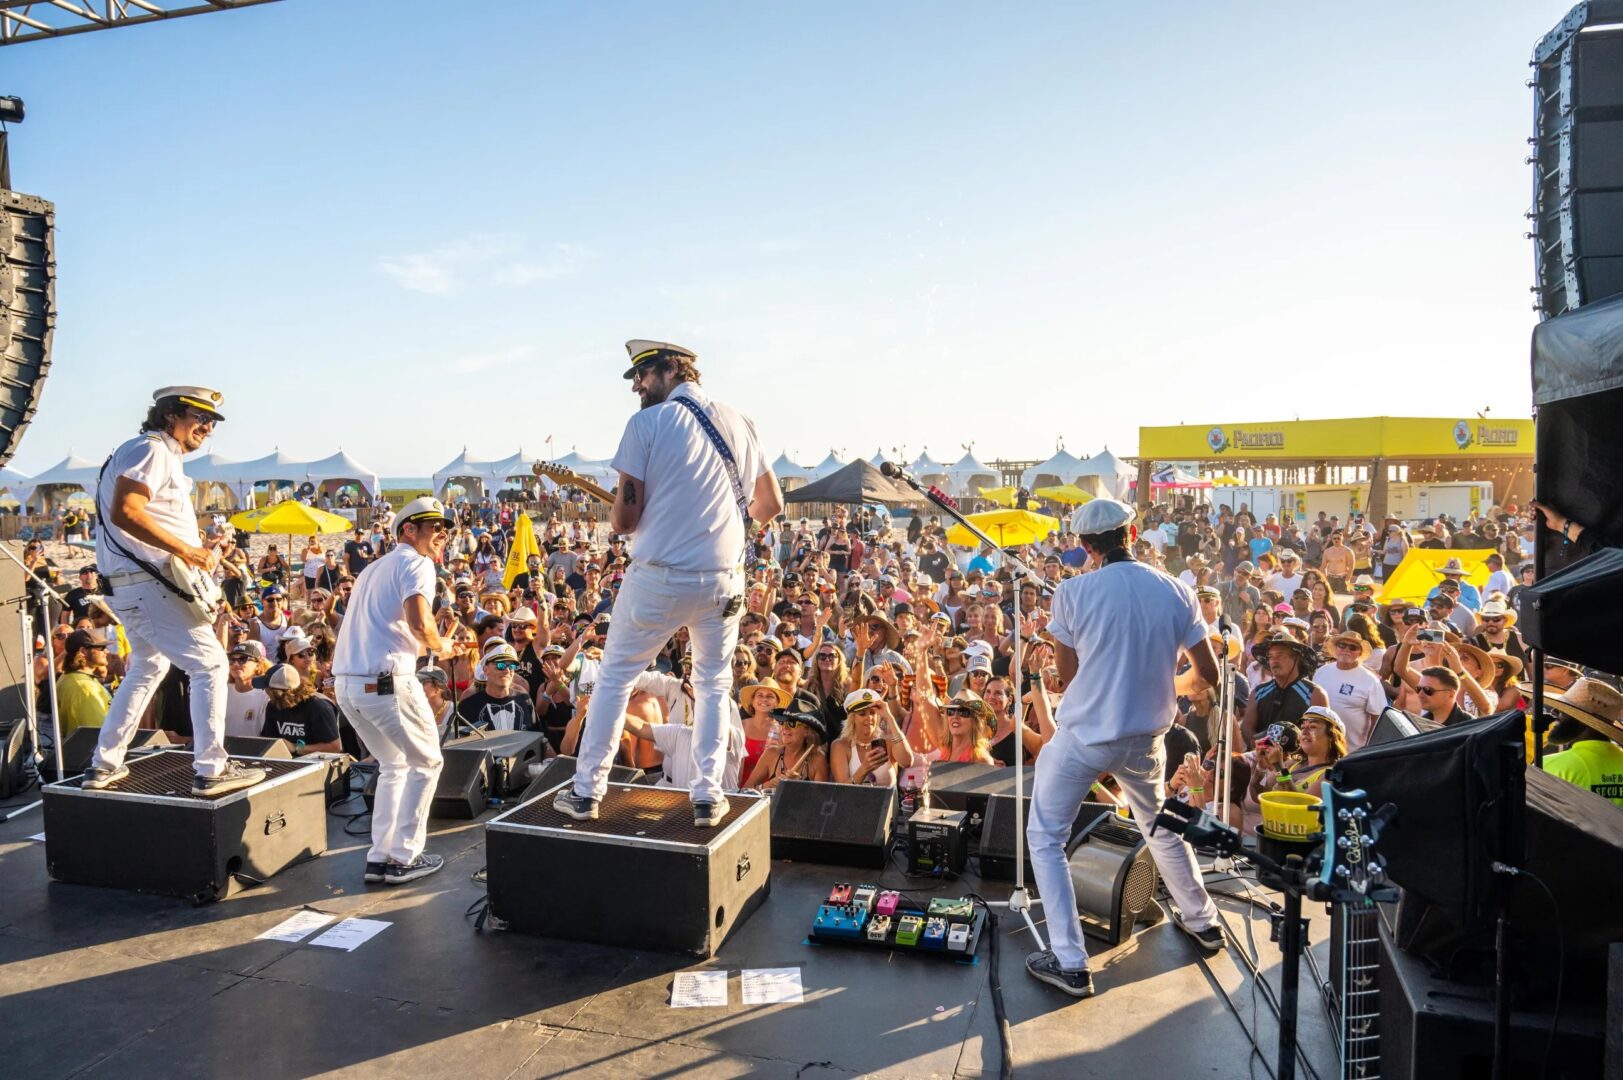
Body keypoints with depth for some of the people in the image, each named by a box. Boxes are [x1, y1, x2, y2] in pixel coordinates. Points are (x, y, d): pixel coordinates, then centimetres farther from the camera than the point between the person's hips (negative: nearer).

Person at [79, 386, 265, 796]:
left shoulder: (166, 456, 20)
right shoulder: (150, 448, -11)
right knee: (210, 663, -10)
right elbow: (123, 513, -24)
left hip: (130, 584, 11)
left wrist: (199, 551, 10)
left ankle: (104, 766, 30)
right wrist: (185, 550, -22)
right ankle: (211, 770, -8)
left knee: (147, 669, 23)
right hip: (146, 582, -11)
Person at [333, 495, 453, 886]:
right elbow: (419, 622, -21)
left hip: (345, 682, 9)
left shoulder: (375, 567, 24)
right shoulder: (416, 562, -5)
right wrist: (439, 646, -1)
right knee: (426, 762, 8)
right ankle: (403, 858, 9)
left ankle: (380, 857, 19)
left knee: (393, 765, 22)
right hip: (385, 680, -9)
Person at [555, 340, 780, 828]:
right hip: (723, 579, 4)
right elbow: (771, 504, 12)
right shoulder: (738, 422, 7)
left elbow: (624, 518, -9)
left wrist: (617, 517, 13)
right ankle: (708, 796, 16)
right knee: (714, 683, 20)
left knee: (613, 677, 15)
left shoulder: (646, 423, -7)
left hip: (659, 577, -3)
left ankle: (586, 791, 20)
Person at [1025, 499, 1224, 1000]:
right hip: (1145, 737, 5)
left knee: (1045, 838, 10)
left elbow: (1067, 675, -5)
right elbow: (1210, 675, 1)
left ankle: (1070, 963, 7)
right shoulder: (1176, 593, -5)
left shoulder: (1072, 593, -15)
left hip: (1083, 734, -4)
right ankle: (1202, 920, 46)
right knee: (1159, 824, 30)